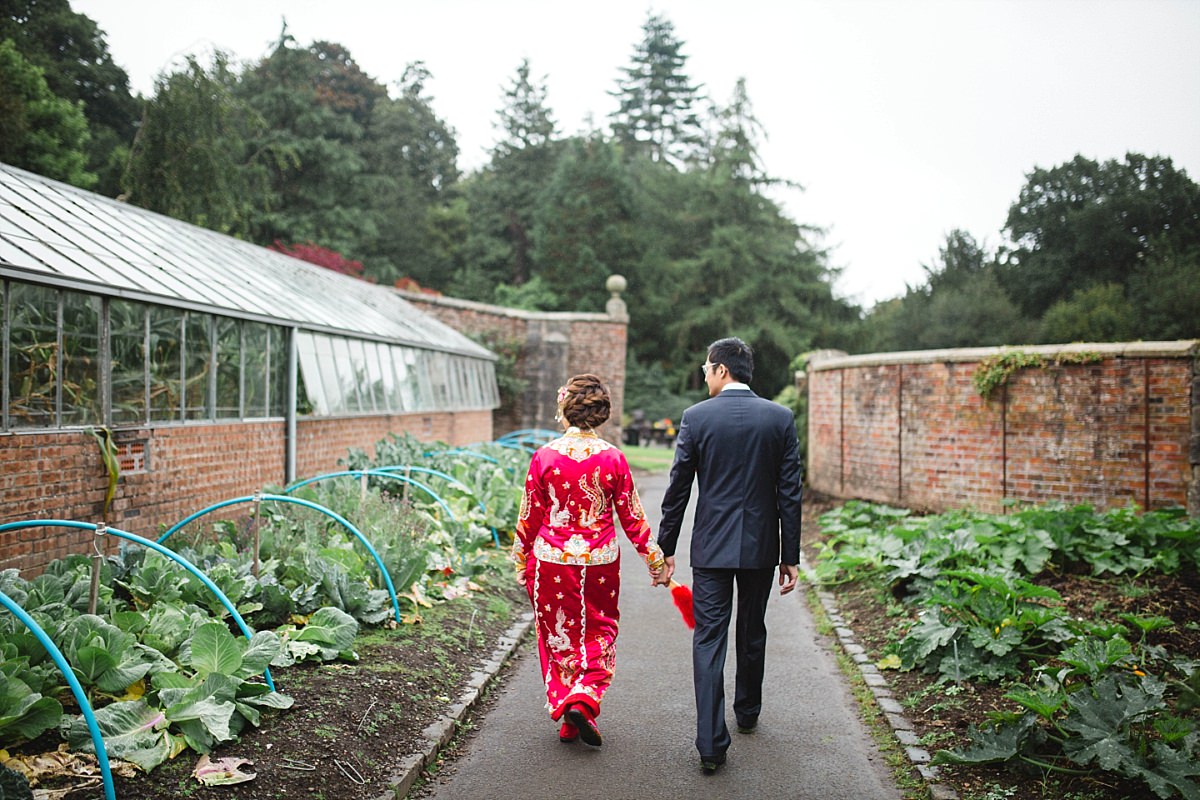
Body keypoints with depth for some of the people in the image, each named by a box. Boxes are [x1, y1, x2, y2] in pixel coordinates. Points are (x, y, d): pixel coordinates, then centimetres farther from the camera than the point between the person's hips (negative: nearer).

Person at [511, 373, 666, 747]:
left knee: (558, 634, 14)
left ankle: (567, 718, 19)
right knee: (599, 632, 18)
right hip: (600, 561, 1)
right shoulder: (613, 458, -7)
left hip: (552, 561, 0)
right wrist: (655, 558, 9)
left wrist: (521, 560, 11)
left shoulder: (544, 456, -9)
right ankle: (585, 699, -1)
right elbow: (632, 516, -2)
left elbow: (530, 517, -3)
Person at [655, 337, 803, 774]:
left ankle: (711, 742, -5)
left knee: (708, 640, 0)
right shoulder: (780, 418, -2)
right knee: (752, 632, 20)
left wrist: (665, 549, 4)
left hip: (711, 546, -2)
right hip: (761, 546, 3)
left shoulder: (696, 417, -7)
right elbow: (789, 492, -2)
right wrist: (791, 556, 4)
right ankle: (747, 712, 39)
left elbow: (677, 490, -5)